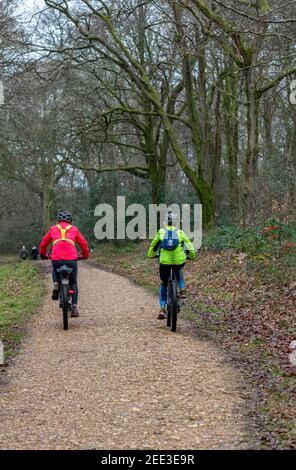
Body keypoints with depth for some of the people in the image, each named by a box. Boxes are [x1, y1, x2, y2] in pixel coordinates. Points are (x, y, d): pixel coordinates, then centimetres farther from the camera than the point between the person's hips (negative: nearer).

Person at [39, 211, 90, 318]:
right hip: (71, 259, -1)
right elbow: (83, 243, 22)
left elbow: (43, 243, 26)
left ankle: (56, 284, 6)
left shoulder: (53, 228, 19)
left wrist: (43, 254, 44)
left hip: (56, 259, 1)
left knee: (55, 271, 36)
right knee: (73, 283, 18)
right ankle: (74, 308, 7)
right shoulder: (74, 229, 17)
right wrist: (85, 255, 40)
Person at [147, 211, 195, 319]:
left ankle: (162, 308, 10)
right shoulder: (180, 233, 9)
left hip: (164, 262, 0)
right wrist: (192, 256, 34)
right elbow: (189, 246, 14)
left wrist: (151, 255, 40)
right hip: (179, 261, 0)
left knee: (163, 284, 19)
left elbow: (153, 246, 20)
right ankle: (182, 288, 19)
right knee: (178, 270, 38)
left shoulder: (160, 232, 10)